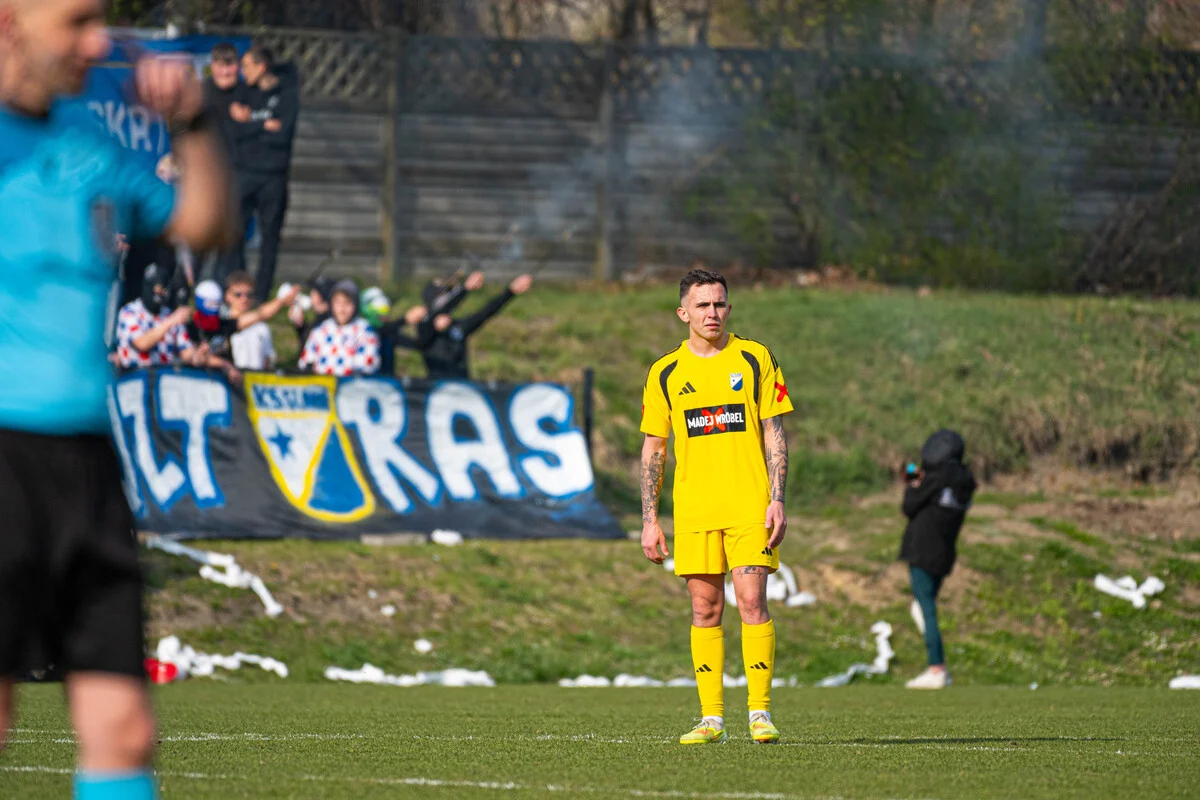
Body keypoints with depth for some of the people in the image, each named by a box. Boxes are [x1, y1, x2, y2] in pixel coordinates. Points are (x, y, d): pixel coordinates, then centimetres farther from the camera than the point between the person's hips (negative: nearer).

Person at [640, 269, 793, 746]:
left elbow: (774, 434, 3)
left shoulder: (754, 359, 4)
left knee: (752, 603, -9)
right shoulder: (665, 374, 7)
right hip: (694, 509, 2)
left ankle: (759, 713, -5)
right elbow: (652, 448, 11)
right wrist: (649, 520, 5)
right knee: (705, 611, 2)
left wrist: (777, 501, -6)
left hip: (750, 507, -2)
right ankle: (711, 718, 6)